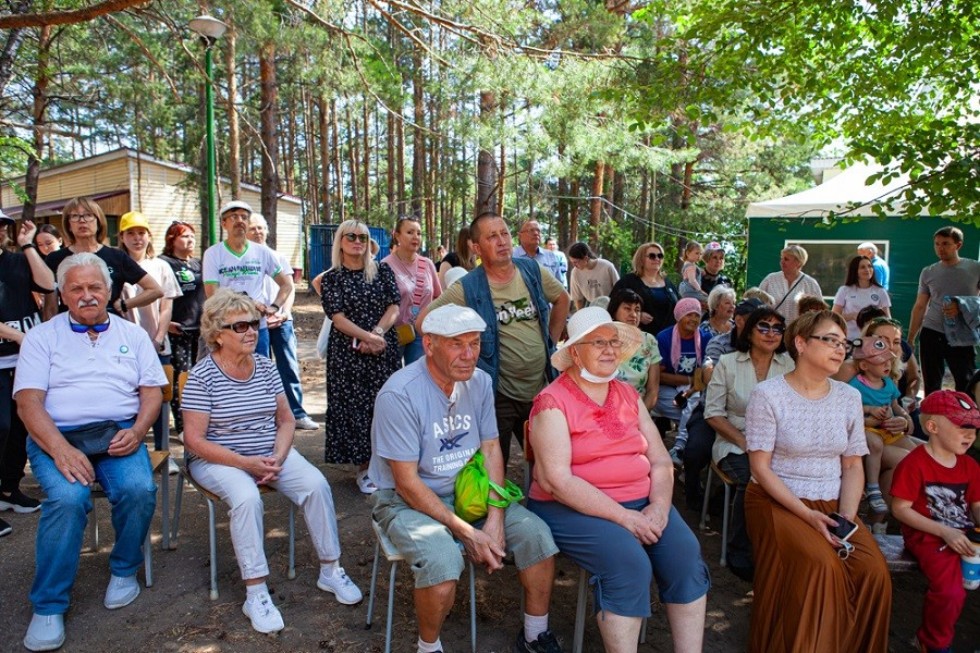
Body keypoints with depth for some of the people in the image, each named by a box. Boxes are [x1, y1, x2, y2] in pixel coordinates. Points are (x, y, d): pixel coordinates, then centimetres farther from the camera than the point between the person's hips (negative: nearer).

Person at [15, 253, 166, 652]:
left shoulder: (132, 335, 14)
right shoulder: (42, 336, 8)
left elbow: (152, 392, 9)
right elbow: (28, 402, -3)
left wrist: (137, 431, -11)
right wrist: (61, 450, -19)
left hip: (118, 435, 1)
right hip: (57, 437, -1)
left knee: (139, 489, -27)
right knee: (67, 498, -30)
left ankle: (124, 569, 0)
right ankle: (48, 606, -13)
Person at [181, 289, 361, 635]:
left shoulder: (266, 367, 2)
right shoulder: (202, 376, -13)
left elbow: (286, 420, 6)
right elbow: (194, 440, -15)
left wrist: (278, 457, -12)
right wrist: (246, 463, -22)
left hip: (270, 454, 4)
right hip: (218, 460, -4)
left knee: (316, 484, -18)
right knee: (247, 497, -34)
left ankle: (330, 570, -1)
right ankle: (256, 593, -20)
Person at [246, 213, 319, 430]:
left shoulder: (279, 258, 11)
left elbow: (289, 288, 9)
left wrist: (285, 312, -7)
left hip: (282, 321, 2)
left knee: (290, 367, 0)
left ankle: (297, 413, 5)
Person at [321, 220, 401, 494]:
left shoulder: (382, 271, 8)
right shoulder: (331, 278, 4)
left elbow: (393, 308, 1)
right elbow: (338, 317, -6)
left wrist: (376, 334, -14)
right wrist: (367, 337, -18)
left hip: (385, 348, 1)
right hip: (348, 352, -1)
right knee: (355, 406, 1)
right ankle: (364, 468, 11)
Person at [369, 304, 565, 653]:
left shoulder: (480, 382, -3)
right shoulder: (399, 394, -22)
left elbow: (491, 449, 1)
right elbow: (407, 483, -20)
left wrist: (495, 519, -12)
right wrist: (467, 533, -21)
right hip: (407, 501, -5)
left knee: (537, 534, -10)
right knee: (442, 561, -32)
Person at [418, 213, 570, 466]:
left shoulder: (532, 271, -1)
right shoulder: (467, 288, -14)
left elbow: (562, 299, 17)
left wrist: (551, 341, 11)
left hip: (541, 390, 4)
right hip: (498, 396, -4)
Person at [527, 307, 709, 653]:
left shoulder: (629, 395, 12)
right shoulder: (553, 402, -9)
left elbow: (661, 461, 9)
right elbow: (555, 480, -17)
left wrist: (658, 507, -11)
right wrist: (624, 517, -20)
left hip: (640, 503, 6)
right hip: (574, 508, -5)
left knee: (686, 554, -18)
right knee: (629, 563, -29)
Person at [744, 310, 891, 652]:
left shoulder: (849, 397, 7)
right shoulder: (767, 394, -9)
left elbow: (853, 466, 8)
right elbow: (760, 467, -11)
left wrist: (847, 516, -8)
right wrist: (806, 514, -18)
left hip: (832, 505, 5)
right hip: (778, 501, -5)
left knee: (874, 571, -17)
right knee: (820, 566, -27)